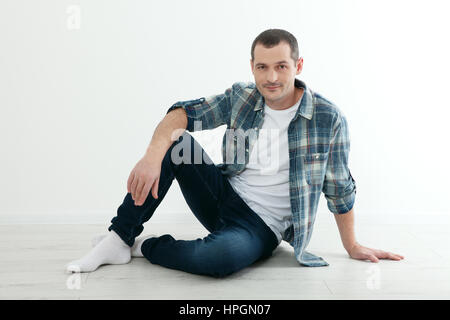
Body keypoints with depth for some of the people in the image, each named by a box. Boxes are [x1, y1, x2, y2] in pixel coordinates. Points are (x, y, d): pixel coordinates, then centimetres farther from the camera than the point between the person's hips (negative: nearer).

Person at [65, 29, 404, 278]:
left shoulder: (328, 118, -11)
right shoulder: (240, 97, -1)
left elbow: (340, 189, -2)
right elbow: (185, 112, -8)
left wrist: (353, 247, 7)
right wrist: (153, 155, -28)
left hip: (260, 226, -4)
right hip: (223, 196, 4)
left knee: (221, 256, -38)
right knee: (175, 142, -17)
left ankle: (146, 247, -8)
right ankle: (119, 239, -11)